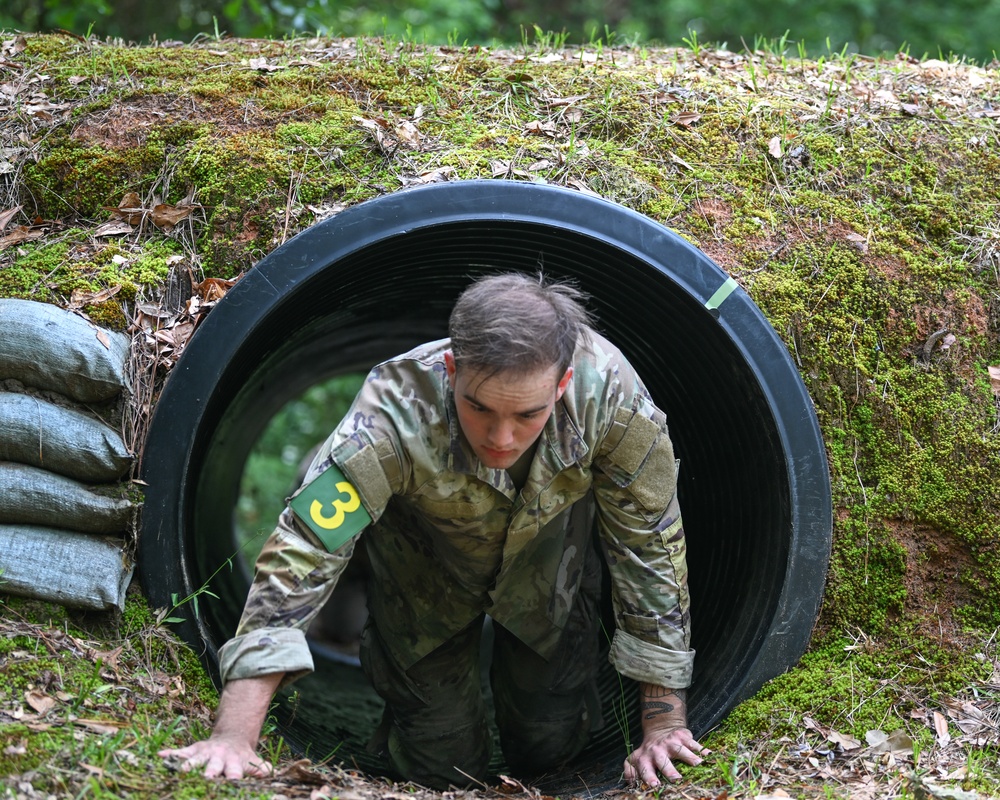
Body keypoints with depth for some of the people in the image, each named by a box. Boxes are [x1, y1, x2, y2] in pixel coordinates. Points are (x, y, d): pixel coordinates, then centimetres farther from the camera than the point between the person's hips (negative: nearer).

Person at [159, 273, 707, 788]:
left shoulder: (610, 393, -39)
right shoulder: (395, 414, -44)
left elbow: (651, 549, -26)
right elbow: (301, 553, -46)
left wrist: (665, 725, -24)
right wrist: (234, 736, -53)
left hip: (549, 557, 2)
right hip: (427, 568, -1)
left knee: (549, 749, 5)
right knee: (441, 770, 2)